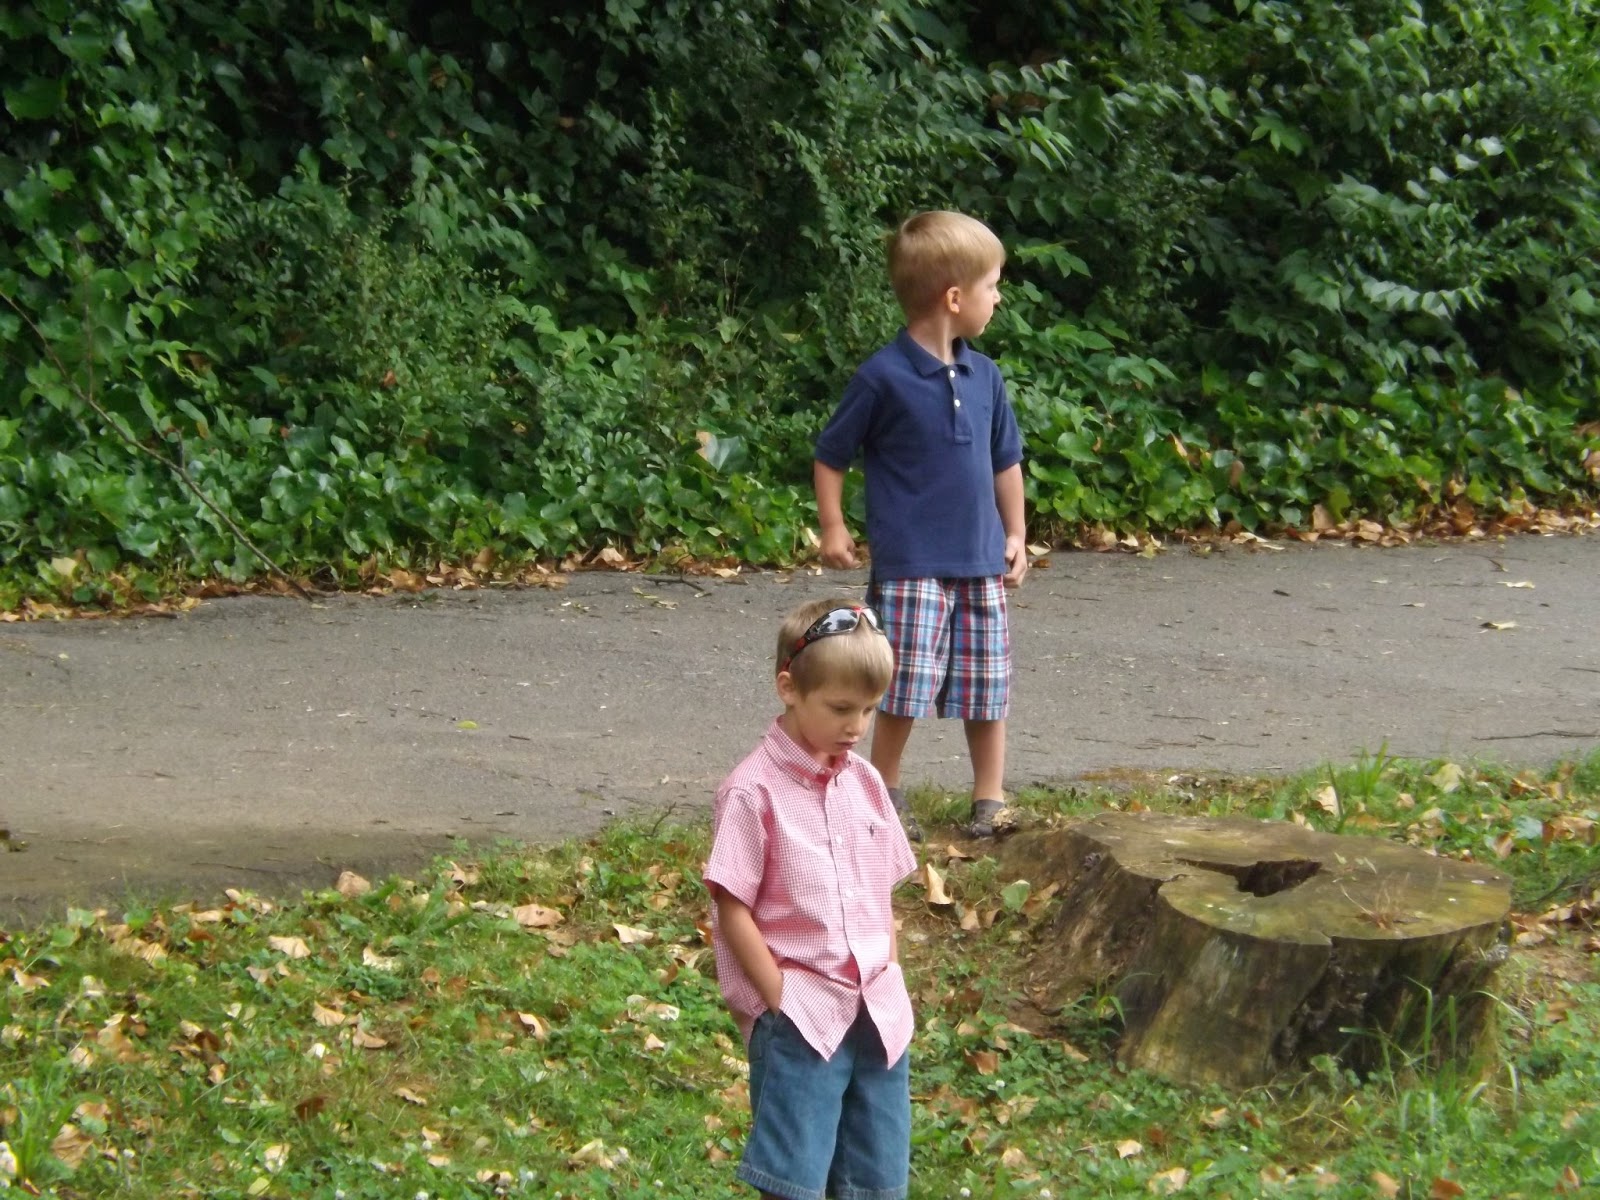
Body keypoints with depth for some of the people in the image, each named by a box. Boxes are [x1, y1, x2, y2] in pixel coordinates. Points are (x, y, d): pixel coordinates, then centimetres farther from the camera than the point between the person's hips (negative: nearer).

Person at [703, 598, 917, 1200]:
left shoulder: (864, 781, 8)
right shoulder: (755, 790, -12)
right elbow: (732, 907, -12)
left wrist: (888, 981, 7)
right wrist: (780, 999, -11)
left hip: (877, 1014, 6)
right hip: (800, 1016, -6)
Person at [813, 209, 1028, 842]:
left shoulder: (985, 376, 5)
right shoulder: (884, 378, -12)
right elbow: (830, 455, -2)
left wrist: (1015, 534, 16)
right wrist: (832, 528, -4)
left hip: (982, 561, 6)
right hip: (911, 564, -5)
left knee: (987, 687, 10)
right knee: (906, 688, -5)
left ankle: (991, 800, 22)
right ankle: (885, 794, 14)